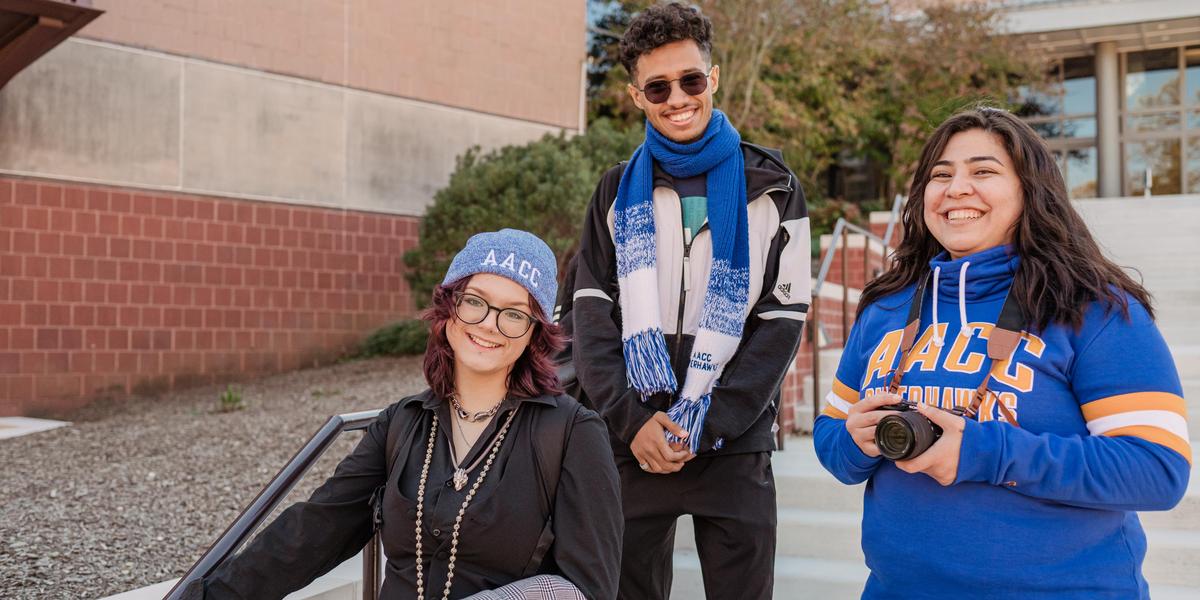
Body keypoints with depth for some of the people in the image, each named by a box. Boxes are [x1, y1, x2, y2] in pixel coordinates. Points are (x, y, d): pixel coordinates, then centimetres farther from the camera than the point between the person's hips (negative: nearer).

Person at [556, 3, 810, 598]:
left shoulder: (769, 187, 5)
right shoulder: (618, 190, 9)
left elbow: (781, 320, -1)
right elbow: (587, 311, 2)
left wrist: (709, 423, -11)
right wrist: (630, 419, -11)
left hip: (734, 444, -1)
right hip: (631, 441, 2)